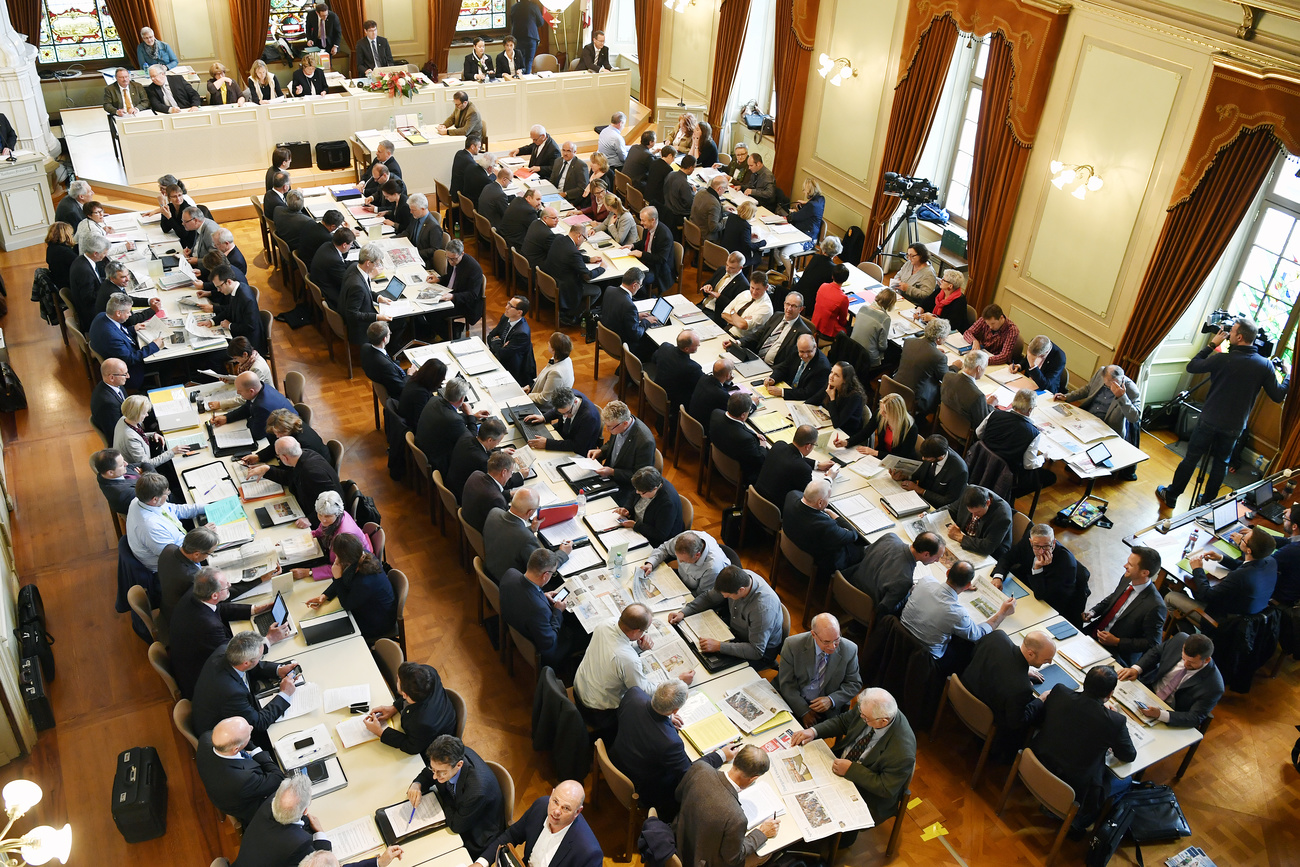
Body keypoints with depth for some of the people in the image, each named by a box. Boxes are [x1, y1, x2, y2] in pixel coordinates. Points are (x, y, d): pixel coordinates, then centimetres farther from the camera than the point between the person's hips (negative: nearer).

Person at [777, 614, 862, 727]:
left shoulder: (849, 650, -10)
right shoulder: (793, 645, -14)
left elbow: (854, 684, 2)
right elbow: (786, 683, -8)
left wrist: (831, 700, -15)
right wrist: (804, 711, -16)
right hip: (795, 704, -1)